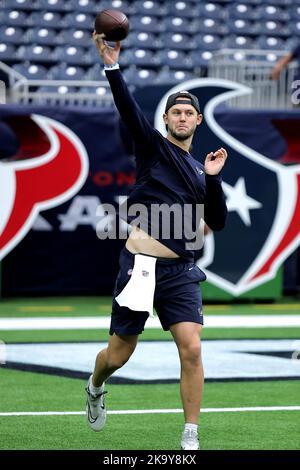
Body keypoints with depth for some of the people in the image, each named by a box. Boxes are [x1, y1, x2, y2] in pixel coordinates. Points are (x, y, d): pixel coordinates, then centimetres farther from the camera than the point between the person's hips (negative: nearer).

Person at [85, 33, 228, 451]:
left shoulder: (199, 171, 17)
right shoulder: (153, 146, 4)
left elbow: (217, 222, 13)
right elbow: (128, 108, -12)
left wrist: (214, 179, 0)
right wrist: (112, 66, -25)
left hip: (181, 271, 3)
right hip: (141, 264, -3)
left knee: (191, 350, -12)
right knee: (118, 355, 4)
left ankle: (191, 440, -6)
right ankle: (95, 388, 40)